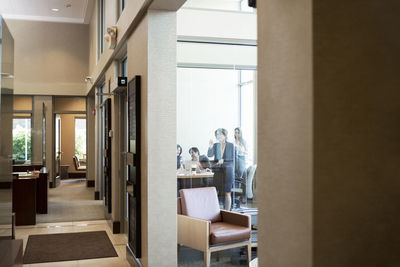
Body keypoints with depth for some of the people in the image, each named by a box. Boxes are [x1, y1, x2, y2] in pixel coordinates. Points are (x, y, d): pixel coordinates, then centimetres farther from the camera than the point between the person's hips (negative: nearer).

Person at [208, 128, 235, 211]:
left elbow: (233, 158, 1)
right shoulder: (215, 145, 7)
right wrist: (210, 146, -23)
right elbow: (209, 155, -7)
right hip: (217, 171, 2)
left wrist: (223, 160, -11)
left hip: (227, 170, -2)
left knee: (227, 193, 1)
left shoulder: (231, 145, 1)